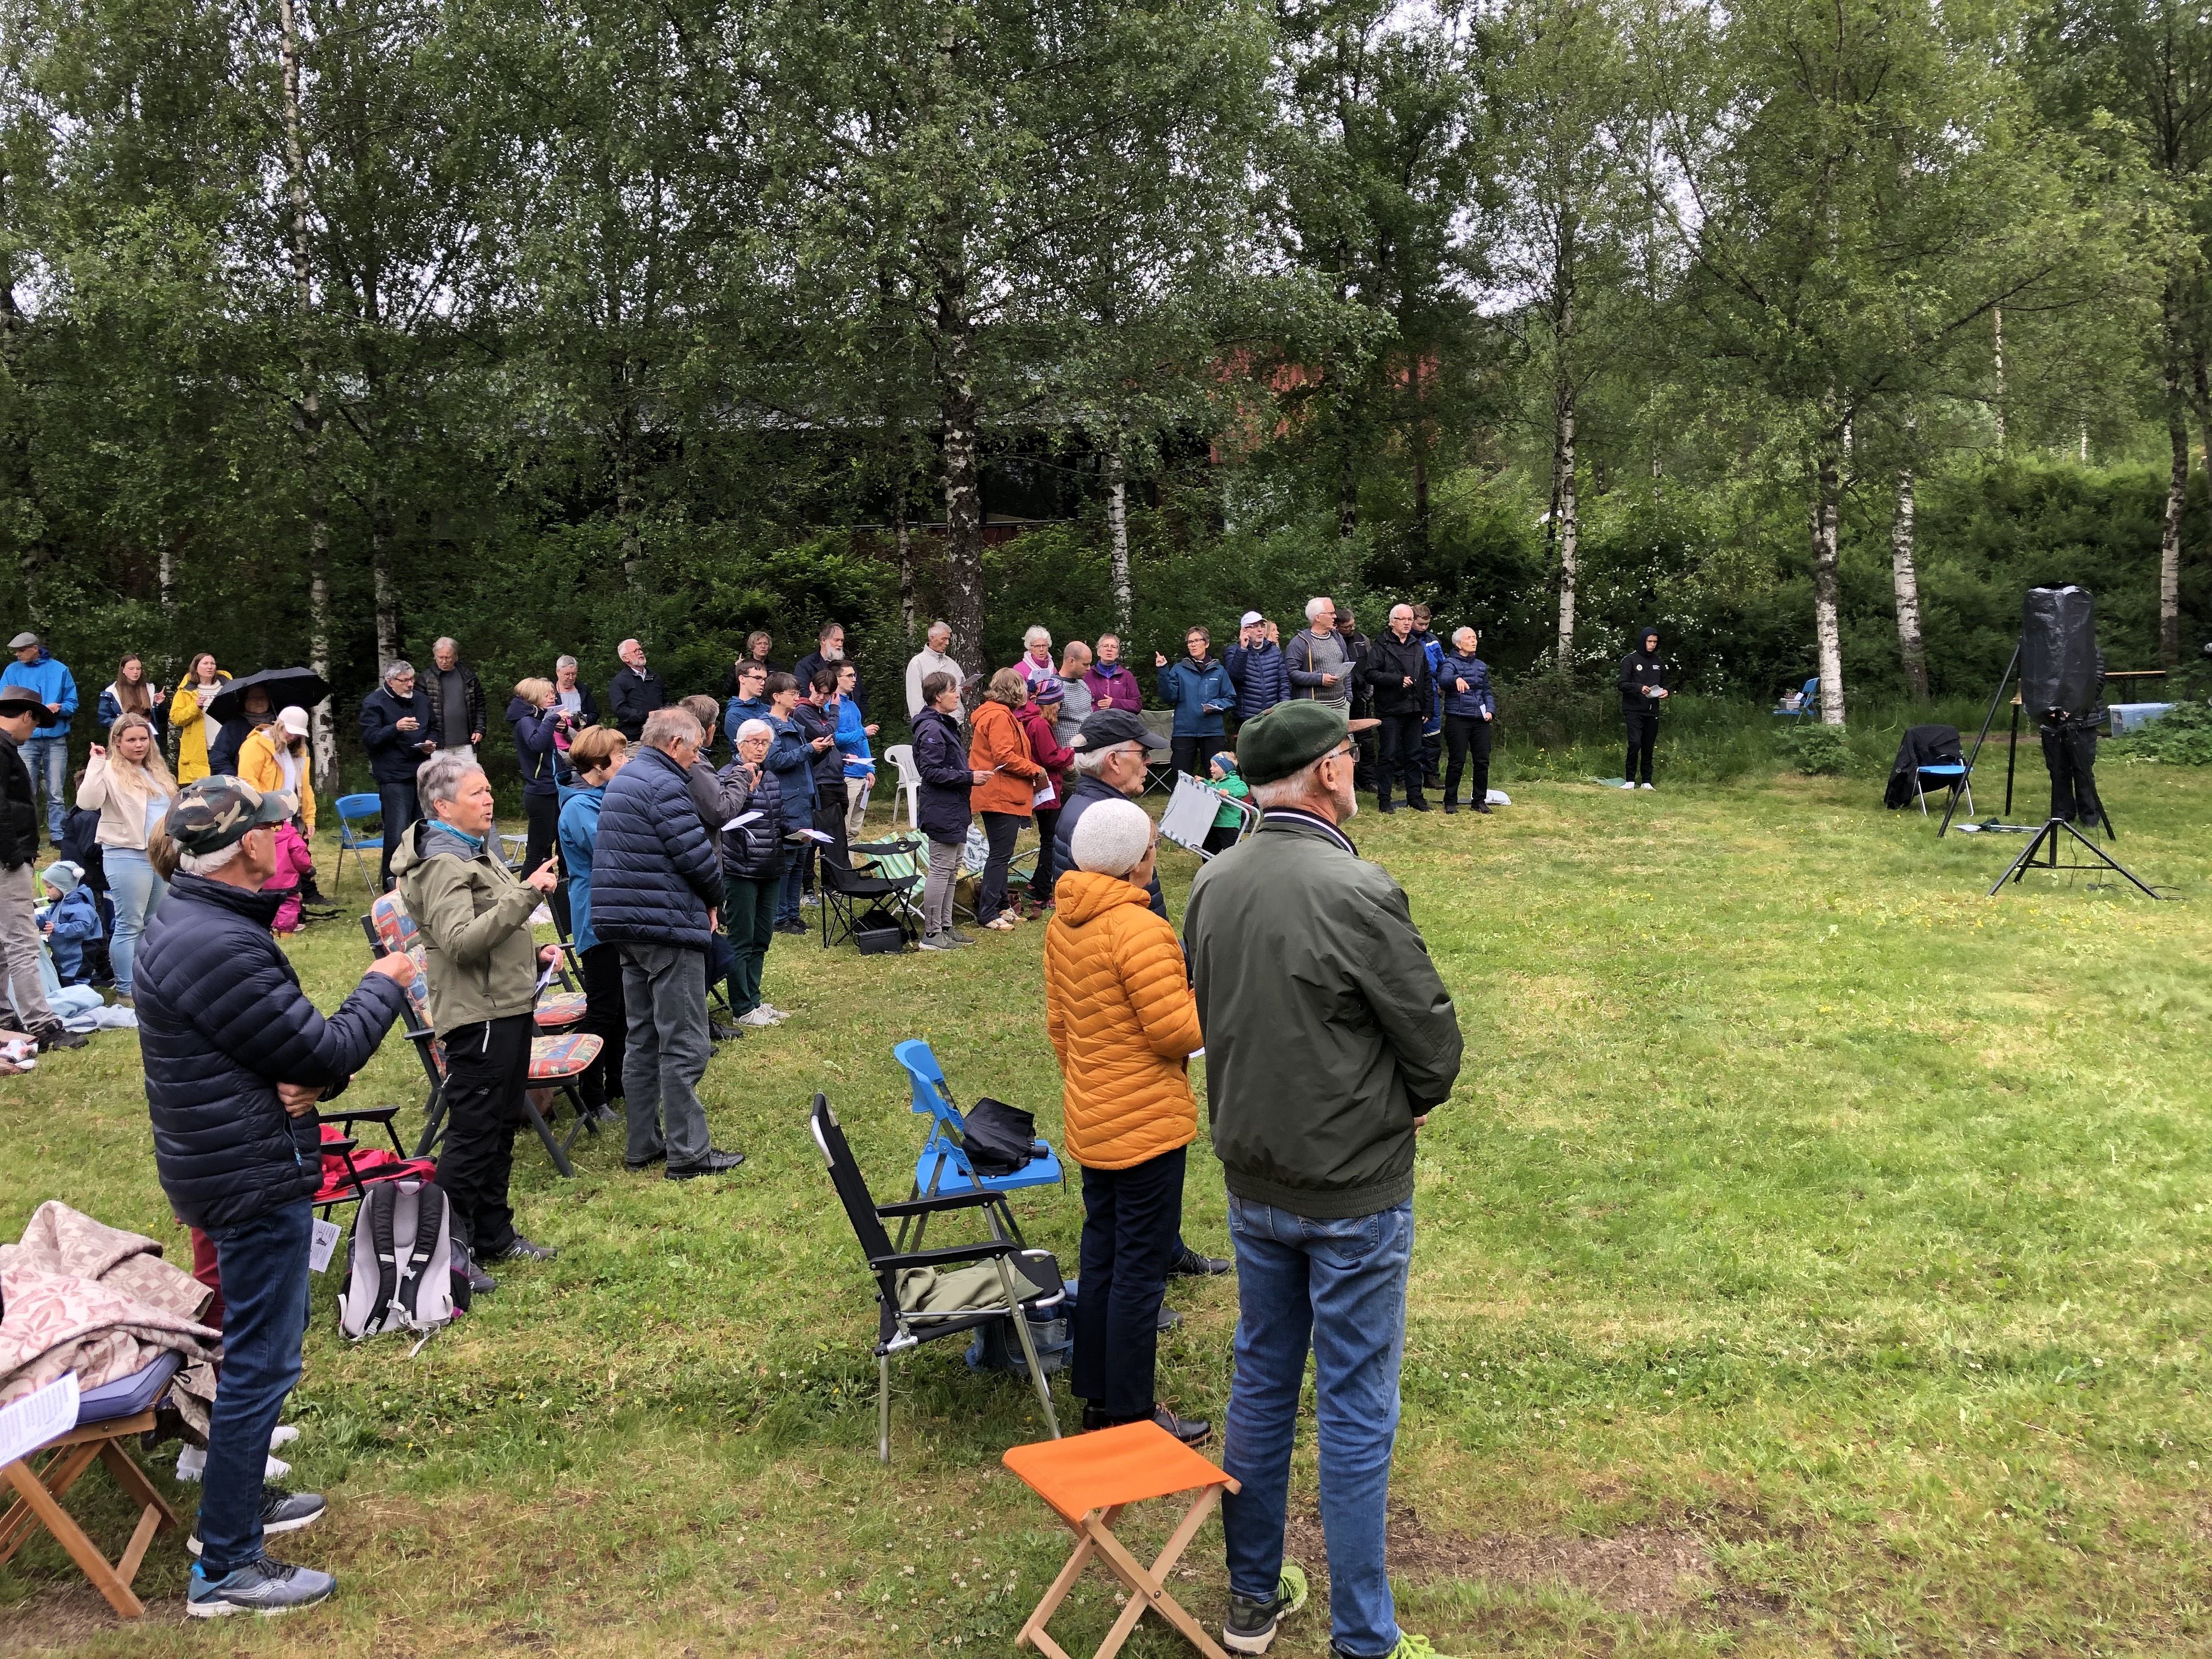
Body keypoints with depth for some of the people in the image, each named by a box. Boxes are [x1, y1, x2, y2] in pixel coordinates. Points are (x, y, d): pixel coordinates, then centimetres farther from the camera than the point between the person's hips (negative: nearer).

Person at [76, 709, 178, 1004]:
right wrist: (96, 763, -23)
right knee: (130, 926, -5)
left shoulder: (157, 770, 16)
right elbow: (88, 801, -24)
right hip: (127, 855, -7)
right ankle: (126, 990, 0)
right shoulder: (110, 771, -6)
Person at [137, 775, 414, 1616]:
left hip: (228, 1162, 11)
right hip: (255, 1177, -11)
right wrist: (383, 987, -5)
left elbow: (291, 1038, 10)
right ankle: (224, 1568, 8)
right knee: (262, 1360, -2)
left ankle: (239, 1500, 40)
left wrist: (308, 1078, -11)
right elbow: (326, 1051, -21)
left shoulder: (185, 920, 7)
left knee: (259, 1346, 24)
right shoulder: (219, 946, -27)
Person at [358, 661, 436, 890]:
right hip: (393, 778, -6)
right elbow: (369, 738, -13)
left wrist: (431, 743, 5)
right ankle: (391, 887, -1)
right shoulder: (373, 703, -5)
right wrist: (395, 728, -27)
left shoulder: (421, 699, 14)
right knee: (397, 835, -10)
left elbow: (433, 727, 27)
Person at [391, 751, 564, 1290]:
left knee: (502, 1126, 17)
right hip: (477, 1016, -10)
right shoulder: (441, 863, -16)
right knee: (472, 1133, -4)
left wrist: (534, 953, 11)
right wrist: (526, 895, -31)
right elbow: (461, 941, -28)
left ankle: (493, 1233, 28)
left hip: (510, 1008, 10)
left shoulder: (476, 849, 16)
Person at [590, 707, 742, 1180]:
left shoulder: (623, 779, 16)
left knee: (643, 1039, 15)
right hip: (668, 927, -10)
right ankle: (687, 1153, 0)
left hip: (626, 924, 10)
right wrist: (714, 899, 1)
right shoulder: (665, 785, -16)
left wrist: (703, 899, 12)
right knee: (684, 1046, -4)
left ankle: (643, 1145, 21)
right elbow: (697, 857, -19)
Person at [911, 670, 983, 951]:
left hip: (954, 810, 11)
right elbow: (931, 772, -23)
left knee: (951, 870, 15)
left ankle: (945, 927, 23)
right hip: (942, 810, -11)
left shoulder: (946, 725, 15)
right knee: (941, 870, -6)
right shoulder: (932, 730, -17)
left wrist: (971, 774, 9)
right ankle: (932, 934, 0)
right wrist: (969, 777, -20)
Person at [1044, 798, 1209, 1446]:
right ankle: (1132, 1414, 12)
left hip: (1090, 1119, 9)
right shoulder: (1140, 930, -23)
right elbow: (1177, 1032, -21)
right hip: (1147, 1124, -9)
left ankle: (1098, 1396, 29)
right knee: (1141, 1266, 2)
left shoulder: (1064, 923, 4)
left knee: (1101, 1255, 18)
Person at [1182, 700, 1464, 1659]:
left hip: (1252, 1180, 6)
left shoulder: (1211, 886, -3)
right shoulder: (1356, 892, -23)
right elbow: (1434, 1036, -14)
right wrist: (1409, 1102, 6)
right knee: (1355, 1410, 6)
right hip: (1354, 1192, -6)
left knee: (1261, 1383, 19)